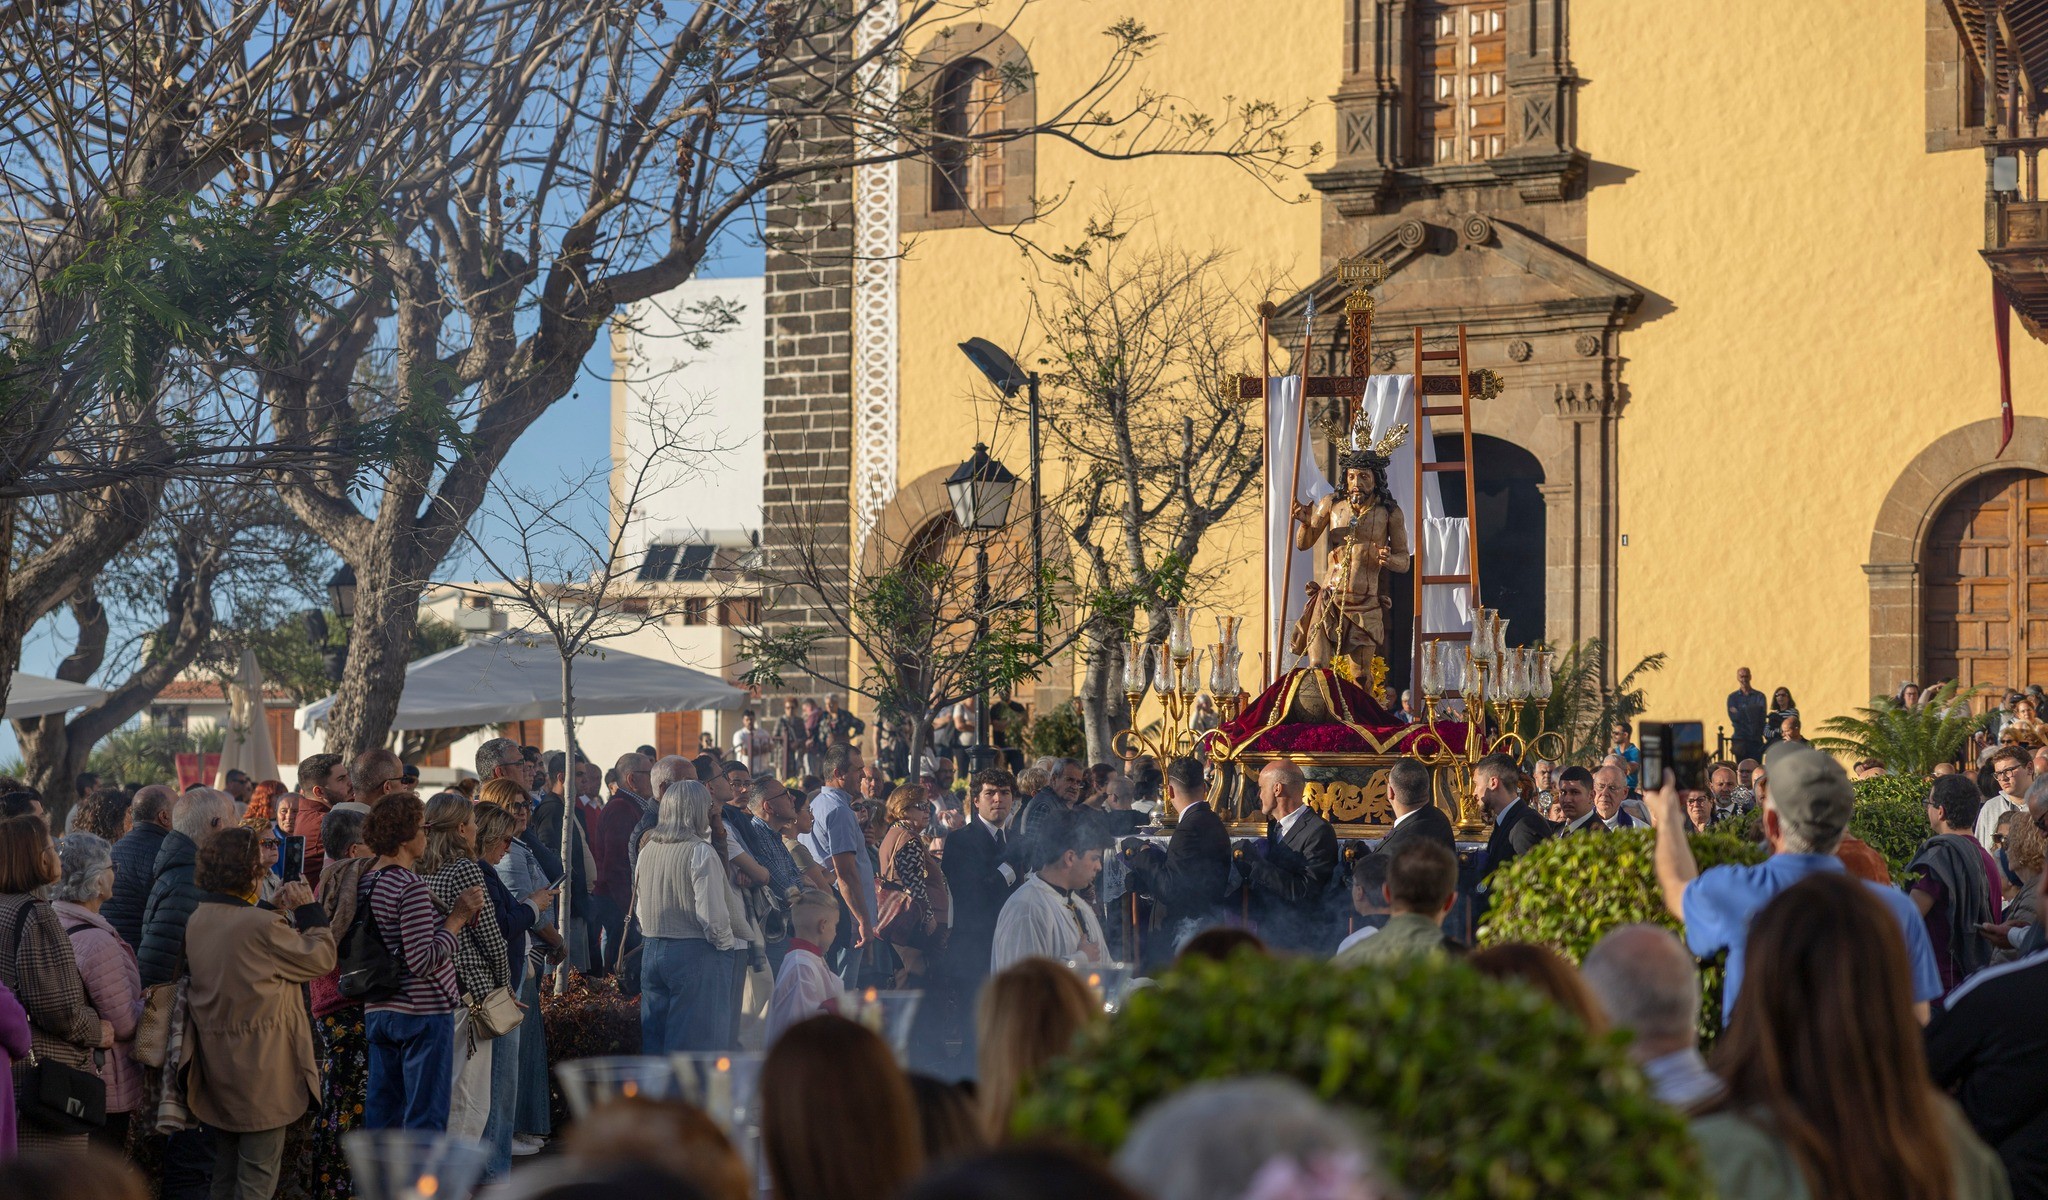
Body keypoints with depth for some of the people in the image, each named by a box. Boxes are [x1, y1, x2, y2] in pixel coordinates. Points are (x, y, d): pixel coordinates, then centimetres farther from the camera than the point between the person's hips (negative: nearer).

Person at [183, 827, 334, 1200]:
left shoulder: (198, 920, 1)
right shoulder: (262, 926, -23)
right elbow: (321, 958, -13)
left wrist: (278, 913, 11)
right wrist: (309, 911, -2)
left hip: (215, 1066, 8)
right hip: (260, 1068, -8)